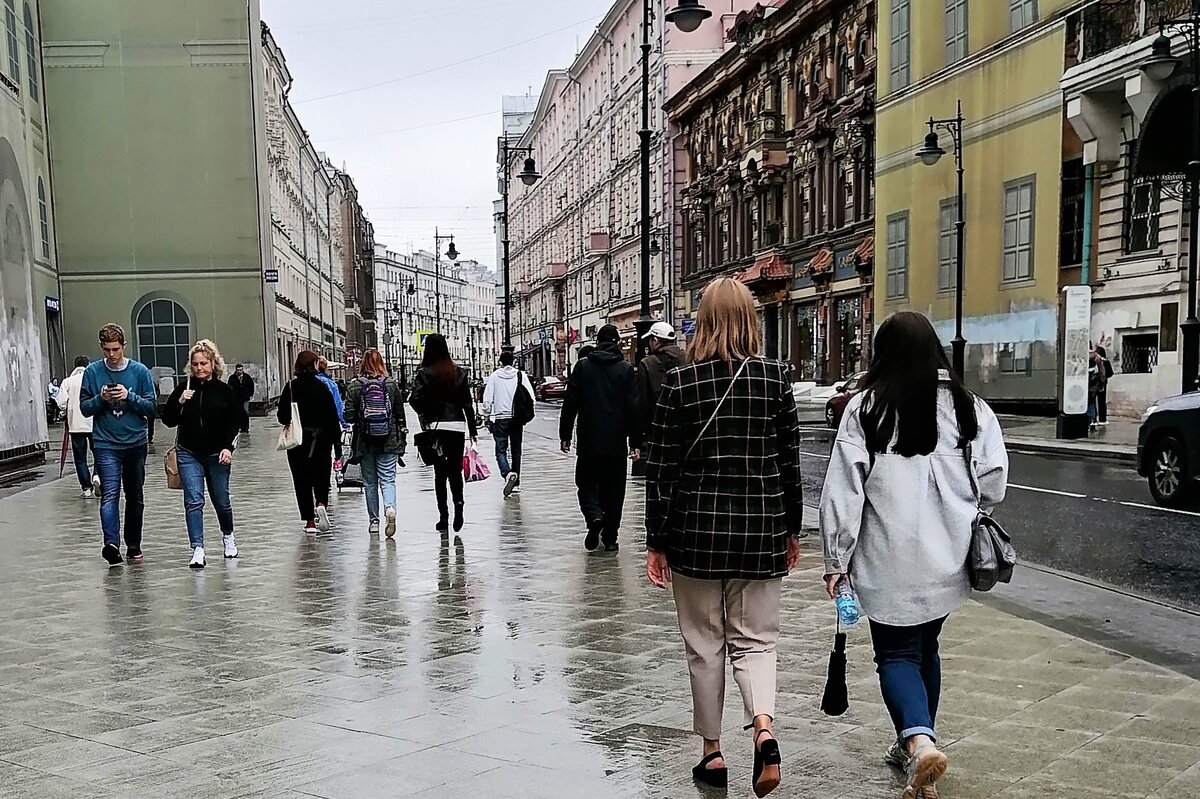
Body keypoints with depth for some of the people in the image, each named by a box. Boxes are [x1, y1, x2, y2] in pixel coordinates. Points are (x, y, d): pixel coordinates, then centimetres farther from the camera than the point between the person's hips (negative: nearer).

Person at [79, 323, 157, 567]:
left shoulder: (140, 372, 0)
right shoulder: (92, 372, 2)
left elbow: (152, 408, 0)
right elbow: (85, 408, 4)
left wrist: (129, 396, -15)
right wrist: (101, 398, -15)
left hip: (136, 444, 1)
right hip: (106, 444, -1)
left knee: (135, 498, 11)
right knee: (110, 494, -17)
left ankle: (133, 546, 22)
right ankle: (111, 543, -29)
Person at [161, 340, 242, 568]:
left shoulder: (225, 391, -1)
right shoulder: (184, 388, 2)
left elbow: (235, 423, -1)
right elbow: (168, 420, 3)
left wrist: (228, 447, -13)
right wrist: (180, 402, -13)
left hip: (217, 455, 0)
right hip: (189, 455, 1)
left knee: (221, 500, 11)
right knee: (193, 501, -8)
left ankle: (228, 536, 37)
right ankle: (197, 549, -8)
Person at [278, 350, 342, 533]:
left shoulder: (290, 386, -5)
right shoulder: (322, 386, -7)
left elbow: (282, 416, -5)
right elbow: (332, 415, -8)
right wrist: (336, 435, 2)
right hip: (321, 440, 0)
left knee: (302, 480, 8)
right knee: (322, 477, 14)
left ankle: (309, 520, 6)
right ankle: (321, 504, -12)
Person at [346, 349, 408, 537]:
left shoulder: (355, 387, -6)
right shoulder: (392, 385, -1)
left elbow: (349, 416, -8)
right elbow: (400, 415, 3)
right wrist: (403, 439, 12)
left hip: (365, 442, 0)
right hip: (388, 442, 1)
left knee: (369, 483, 11)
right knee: (388, 479, 4)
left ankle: (374, 521, 16)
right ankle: (390, 508, -23)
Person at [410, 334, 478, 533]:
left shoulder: (424, 373, -3)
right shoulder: (458, 372, 3)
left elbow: (415, 399, -16)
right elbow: (468, 403, 4)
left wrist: (424, 416, 2)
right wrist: (473, 430, 8)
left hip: (435, 427, -1)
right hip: (457, 426, 1)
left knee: (440, 472, 6)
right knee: (455, 470, 12)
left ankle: (443, 518, 7)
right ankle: (458, 502, -12)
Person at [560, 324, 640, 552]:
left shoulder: (582, 367, -1)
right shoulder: (626, 370, -1)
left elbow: (570, 403, -1)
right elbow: (633, 407, -3)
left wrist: (565, 435, 7)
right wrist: (635, 442, 1)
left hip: (589, 441, 0)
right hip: (616, 442, 1)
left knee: (587, 482, 12)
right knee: (613, 488, 9)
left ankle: (594, 516, -15)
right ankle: (610, 538, 12)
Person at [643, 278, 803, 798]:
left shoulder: (679, 381, -7)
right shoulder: (775, 377, -2)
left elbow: (661, 467, -6)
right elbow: (790, 462, 2)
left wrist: (655, 541, 2)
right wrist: (792, 531, 13)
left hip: (696, 528, -1)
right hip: (761, 528, 1)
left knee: (705, 643, 12)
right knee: (754, 639, 13)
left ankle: (712, 754, 22)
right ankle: (764, 726, -10)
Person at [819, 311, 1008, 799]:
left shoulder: (866, 408, -8)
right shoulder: (967, 405, 0)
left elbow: (843, 489, -10)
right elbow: (994, 477, 1)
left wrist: (837, 558, -3)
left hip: (889, 561, -4)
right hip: (947, 559, 4)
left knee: (897, 653, 8)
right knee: (925, 647, 21)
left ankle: (918, 740, -14)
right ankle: (916, 744, 33)